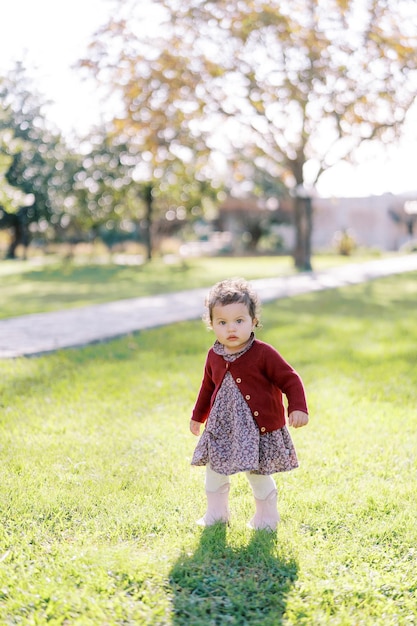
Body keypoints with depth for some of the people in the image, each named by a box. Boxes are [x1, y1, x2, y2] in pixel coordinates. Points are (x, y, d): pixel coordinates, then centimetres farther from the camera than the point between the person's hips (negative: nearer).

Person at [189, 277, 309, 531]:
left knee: (259, 474, 4)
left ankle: (266, 515, 28)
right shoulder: (214, 357, 1)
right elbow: (208, 387, 18)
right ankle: (216, 513, 32)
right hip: (222, 428, 5)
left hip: (259, 428, -5)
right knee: (214, 470, 12)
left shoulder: (263, 354, -16)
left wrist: (298, 408, -25)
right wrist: (198, 416, 26)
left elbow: (290, 380, -13)